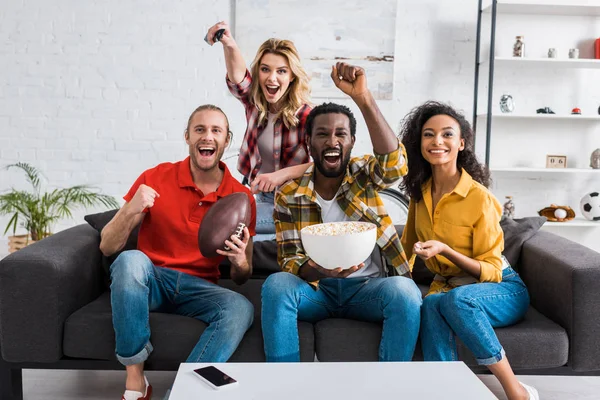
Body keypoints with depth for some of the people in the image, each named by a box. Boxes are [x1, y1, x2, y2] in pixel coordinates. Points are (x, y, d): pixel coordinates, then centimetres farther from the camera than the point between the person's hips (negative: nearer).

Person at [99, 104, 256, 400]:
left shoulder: (241, 197, -2)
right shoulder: (155, 179, -5)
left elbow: (241, 278, 7)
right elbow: (107, 247, -4)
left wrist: (239, 261, -18)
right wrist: (131, 211, -23)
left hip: (199, 288, 1)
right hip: (150, 280, 0)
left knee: (241, 308, -28)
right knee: (131, 260, -33)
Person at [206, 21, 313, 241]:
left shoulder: (306, 115, -14)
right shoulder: (254, 101, -3)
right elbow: (238, 77, -24)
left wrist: (283, 174, -36)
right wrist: (229, 45, -45)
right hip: (257, 197, 5)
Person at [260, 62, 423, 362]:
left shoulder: (362, 175, 0)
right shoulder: (288, 195, 1)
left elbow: (394, 164, -24)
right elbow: (289, 260, -2)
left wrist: (363, 98, -35)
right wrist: (320, 271, -26)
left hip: (367, 286, 0)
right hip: (315, 288, 1)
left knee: (405, 291, -31)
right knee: (276, 284, -29)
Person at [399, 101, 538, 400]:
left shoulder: (479, 197, -18)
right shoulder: (420, 192, 1)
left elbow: (492, 272, -14)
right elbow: (409, 245, 18)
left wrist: (445, 250, -28)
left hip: (502, 290, -4)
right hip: (446, 285, 4)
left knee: (457, 299, -38)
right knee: (431, 305, -33)